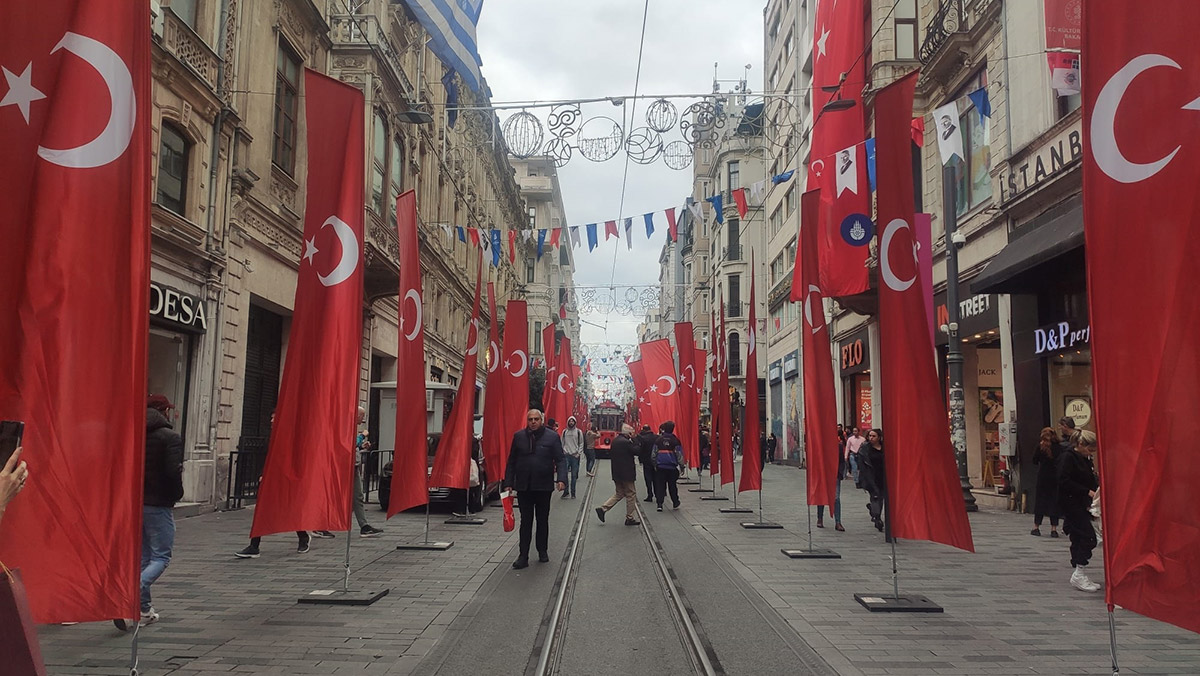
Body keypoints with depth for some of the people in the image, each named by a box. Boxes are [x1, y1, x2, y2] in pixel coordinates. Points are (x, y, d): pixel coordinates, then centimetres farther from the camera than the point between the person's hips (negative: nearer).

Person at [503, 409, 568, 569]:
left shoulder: (552, 436, -2)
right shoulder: (518, 436, 4)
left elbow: (560, 460, -4)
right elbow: (511, 461, 8)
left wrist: (561, 479, -18)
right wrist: (508, 483, 2)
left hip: (544, 486, -1)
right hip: (524, 487, 1)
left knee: (543, 520, 13)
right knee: (525, 521, 3)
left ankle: (543, 551, 27)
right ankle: (523, 556, 6)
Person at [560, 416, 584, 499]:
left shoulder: (579, 432, 4)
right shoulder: (564, 431, 8)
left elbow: (581, 444, 6)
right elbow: (562, 443, 10)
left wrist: (579, 453, -5)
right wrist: (563, 452, -2)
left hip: (575, 455, -1)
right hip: (566, 455, 1)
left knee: (574, 475, 3)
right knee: (565, 474, -7)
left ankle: (573, 493, 9)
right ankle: (566, 492, -1)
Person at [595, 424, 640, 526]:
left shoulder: (615, 440, 8)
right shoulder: (626, 442, -19)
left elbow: (610, 453, 15)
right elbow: (637, 451, -13)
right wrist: (633, 440, -7)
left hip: (616, 473, 8)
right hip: (626, 473, -8)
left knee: (619, 493, 18)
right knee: (631, 494, 5)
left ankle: (603, 508, 7)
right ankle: (630, 518, 10)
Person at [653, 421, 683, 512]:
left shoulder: (658, 439, 2)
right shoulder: (675, 440, -4)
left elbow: (654, 454, 7)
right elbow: (679, 455, -3)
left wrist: (654, 465, 18)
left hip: (660, 466, 1)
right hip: (672, 467, -1)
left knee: (660, 485, 4)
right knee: (672, 485, 10)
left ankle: (659, 504, -3)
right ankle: (675, 503, 20)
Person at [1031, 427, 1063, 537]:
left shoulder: (1041, 447, -7)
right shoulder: (1060, 447, -3)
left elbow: (1035, 461, 0)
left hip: (1043, 477, -1)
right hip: (1056, 478, 1)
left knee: (1040, 500, 9)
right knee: (1054, 501, 7)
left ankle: (1036, 527, 13)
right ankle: (1054, 528, 5)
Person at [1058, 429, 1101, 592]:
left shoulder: (1086, 460, 15)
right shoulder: (1068, 457, -13)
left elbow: (1090, 481, 20)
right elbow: (1064, 482, -21)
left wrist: (1097, 489, -1)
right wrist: (1088, 492, -21)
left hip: (1081, 504, 9)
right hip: (1070, 504, -9)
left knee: (1078, 539, 11)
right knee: (1088, 537, -13)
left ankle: (1079, 576, 16)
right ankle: (1079, 575, -8)